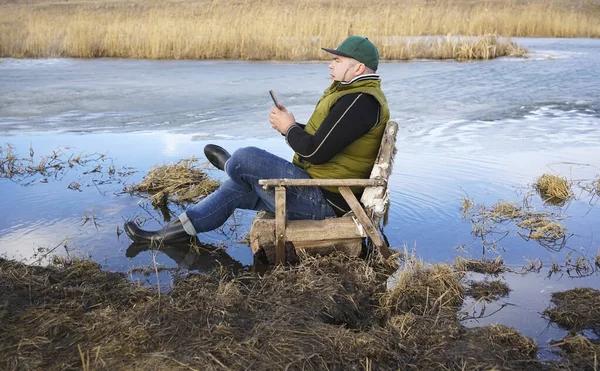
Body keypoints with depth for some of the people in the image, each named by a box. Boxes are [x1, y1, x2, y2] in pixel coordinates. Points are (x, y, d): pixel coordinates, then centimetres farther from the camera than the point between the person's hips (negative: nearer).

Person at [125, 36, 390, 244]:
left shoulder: (359, 101, -22)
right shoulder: (352, 93, 14)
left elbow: (315, 152, -27)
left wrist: (289, 128, -9)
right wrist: (290, 125, 1)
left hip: (323, 201, -11)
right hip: (320, 193, 11)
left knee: (246, 158, -15)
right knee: (236, 187, 13)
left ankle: (229, 165, 21)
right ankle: (176, 231, 19)